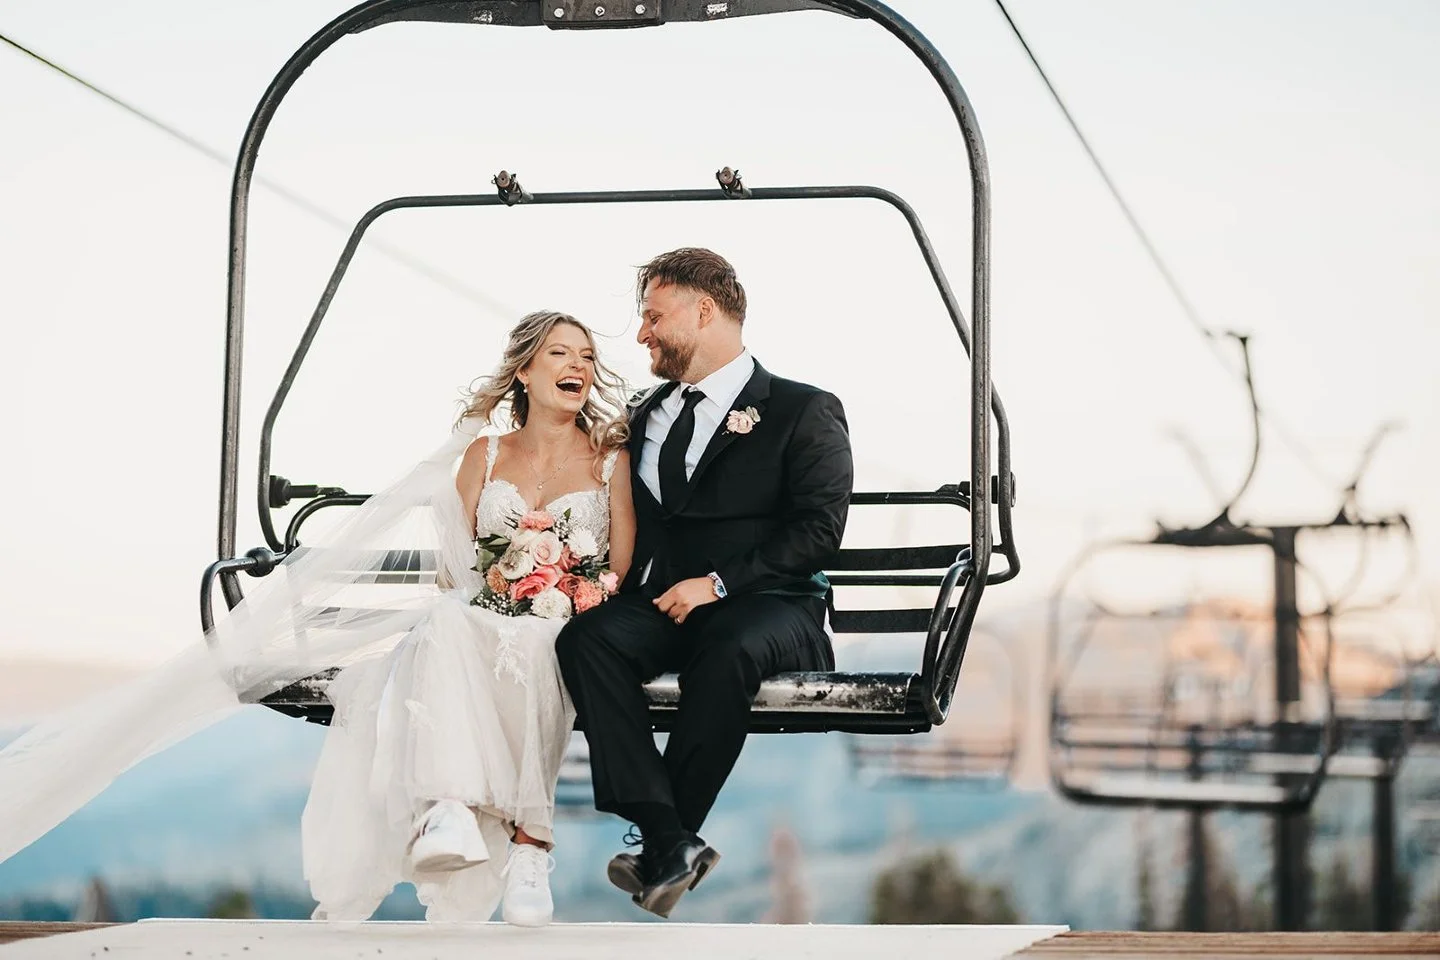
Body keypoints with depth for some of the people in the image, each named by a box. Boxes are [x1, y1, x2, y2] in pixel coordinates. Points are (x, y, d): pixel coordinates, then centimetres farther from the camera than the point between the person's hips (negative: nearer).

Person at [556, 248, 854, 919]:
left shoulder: (804, 412, 5)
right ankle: (671, 842, -36)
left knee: (729, 651, -39)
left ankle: (664, 845, -28)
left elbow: (819, 530, -5)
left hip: (767, 604, -4)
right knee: (585, 638, -28)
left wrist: (718, 582, -15)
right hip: (659, 605, 5)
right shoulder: (645, 415, 24)